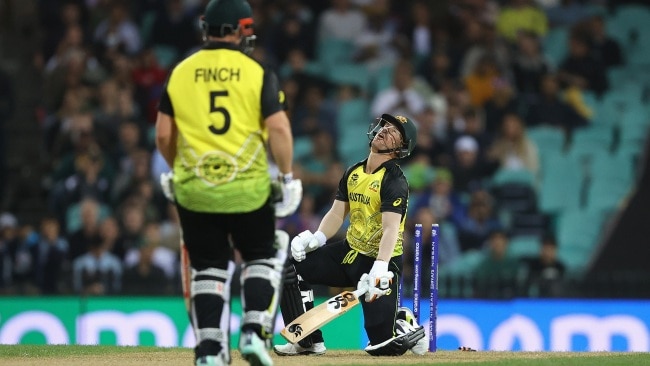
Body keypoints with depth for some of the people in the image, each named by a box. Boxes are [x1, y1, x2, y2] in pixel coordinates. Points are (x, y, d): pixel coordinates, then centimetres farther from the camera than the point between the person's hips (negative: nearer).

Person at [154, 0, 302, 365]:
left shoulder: (181, 73, 3)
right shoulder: (258, 74, -4)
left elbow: (164, 134, 4)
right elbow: (279, 129, -11)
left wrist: (178, 170, 21)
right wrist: (287, 177, -2)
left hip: (194, 190, 2)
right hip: (248, 190, -2)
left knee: (208, 268, 11)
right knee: (263, 259, 16)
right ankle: (254, 332, 1)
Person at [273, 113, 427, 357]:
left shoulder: (395, 181, -16)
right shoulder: (353, 173, 7)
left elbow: (391, 228, -28)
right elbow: (337, 213, 9)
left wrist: (380, 268, -42)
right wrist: (317, 238, -11)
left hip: (380, 260, -7)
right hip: (349, 252, 7)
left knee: (382, 344, -16)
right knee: (293, 268, -6)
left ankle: (404, 323, 21)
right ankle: (309, 341, 1)